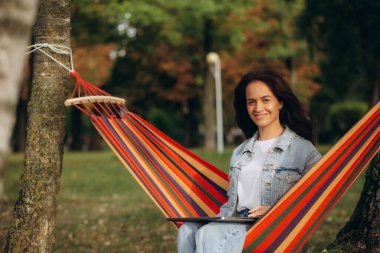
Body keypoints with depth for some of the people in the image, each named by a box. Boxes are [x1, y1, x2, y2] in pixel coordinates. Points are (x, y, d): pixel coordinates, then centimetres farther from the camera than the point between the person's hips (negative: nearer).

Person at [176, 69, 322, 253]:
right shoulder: (240, 152, 25)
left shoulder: (303, 149, 6)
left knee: (210, 235, -33)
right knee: (187, 231, -27)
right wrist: (219, 219, 1)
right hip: (238, 224, 6)